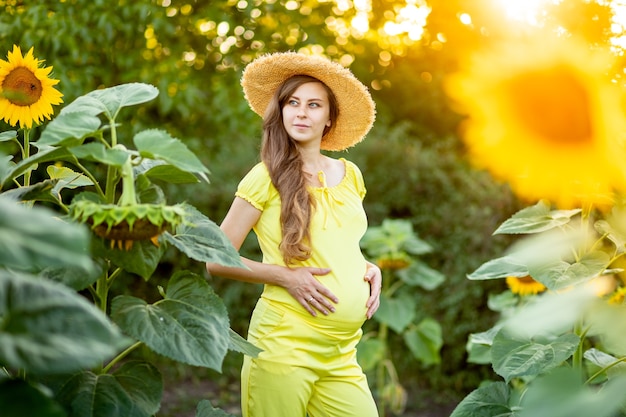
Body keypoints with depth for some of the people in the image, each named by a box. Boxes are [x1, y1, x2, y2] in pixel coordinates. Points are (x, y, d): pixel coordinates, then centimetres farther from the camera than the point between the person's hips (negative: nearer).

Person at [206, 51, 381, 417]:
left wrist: (370, 270, 5)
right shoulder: (268, 177, -4)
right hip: (285, 347, -5)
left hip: (342, 357, 5)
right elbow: (216, 260, -3)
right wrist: (285, 275, -13)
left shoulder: (349, 175, 11)